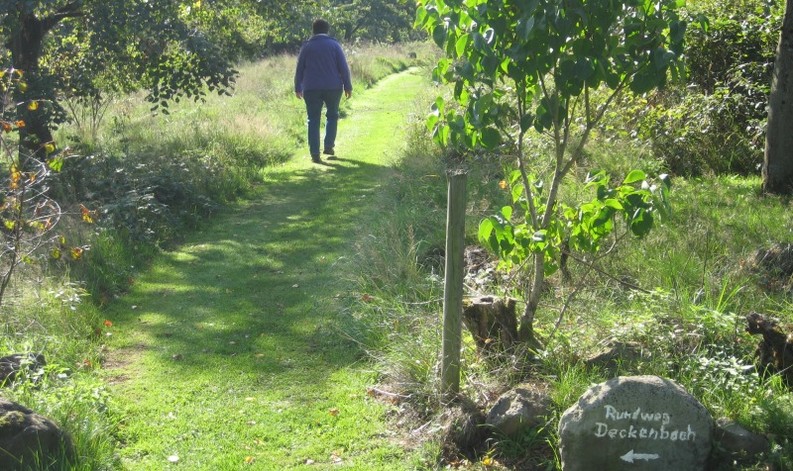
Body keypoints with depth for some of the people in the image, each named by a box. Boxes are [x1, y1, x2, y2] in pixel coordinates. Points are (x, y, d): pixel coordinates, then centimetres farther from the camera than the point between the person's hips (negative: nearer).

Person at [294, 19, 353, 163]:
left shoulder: (307, 47, 4)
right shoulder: (334, 45, 1)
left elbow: (299, 69, 5)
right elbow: (343, 67, -3)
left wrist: (298, 88, 14)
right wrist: (348, 86, 3)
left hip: (311, 89, 0)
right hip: (333, 87, 0)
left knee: (313, 120, 4)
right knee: (332, 115, 19)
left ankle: (315, 153, -2)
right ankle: (328, 146, 14)